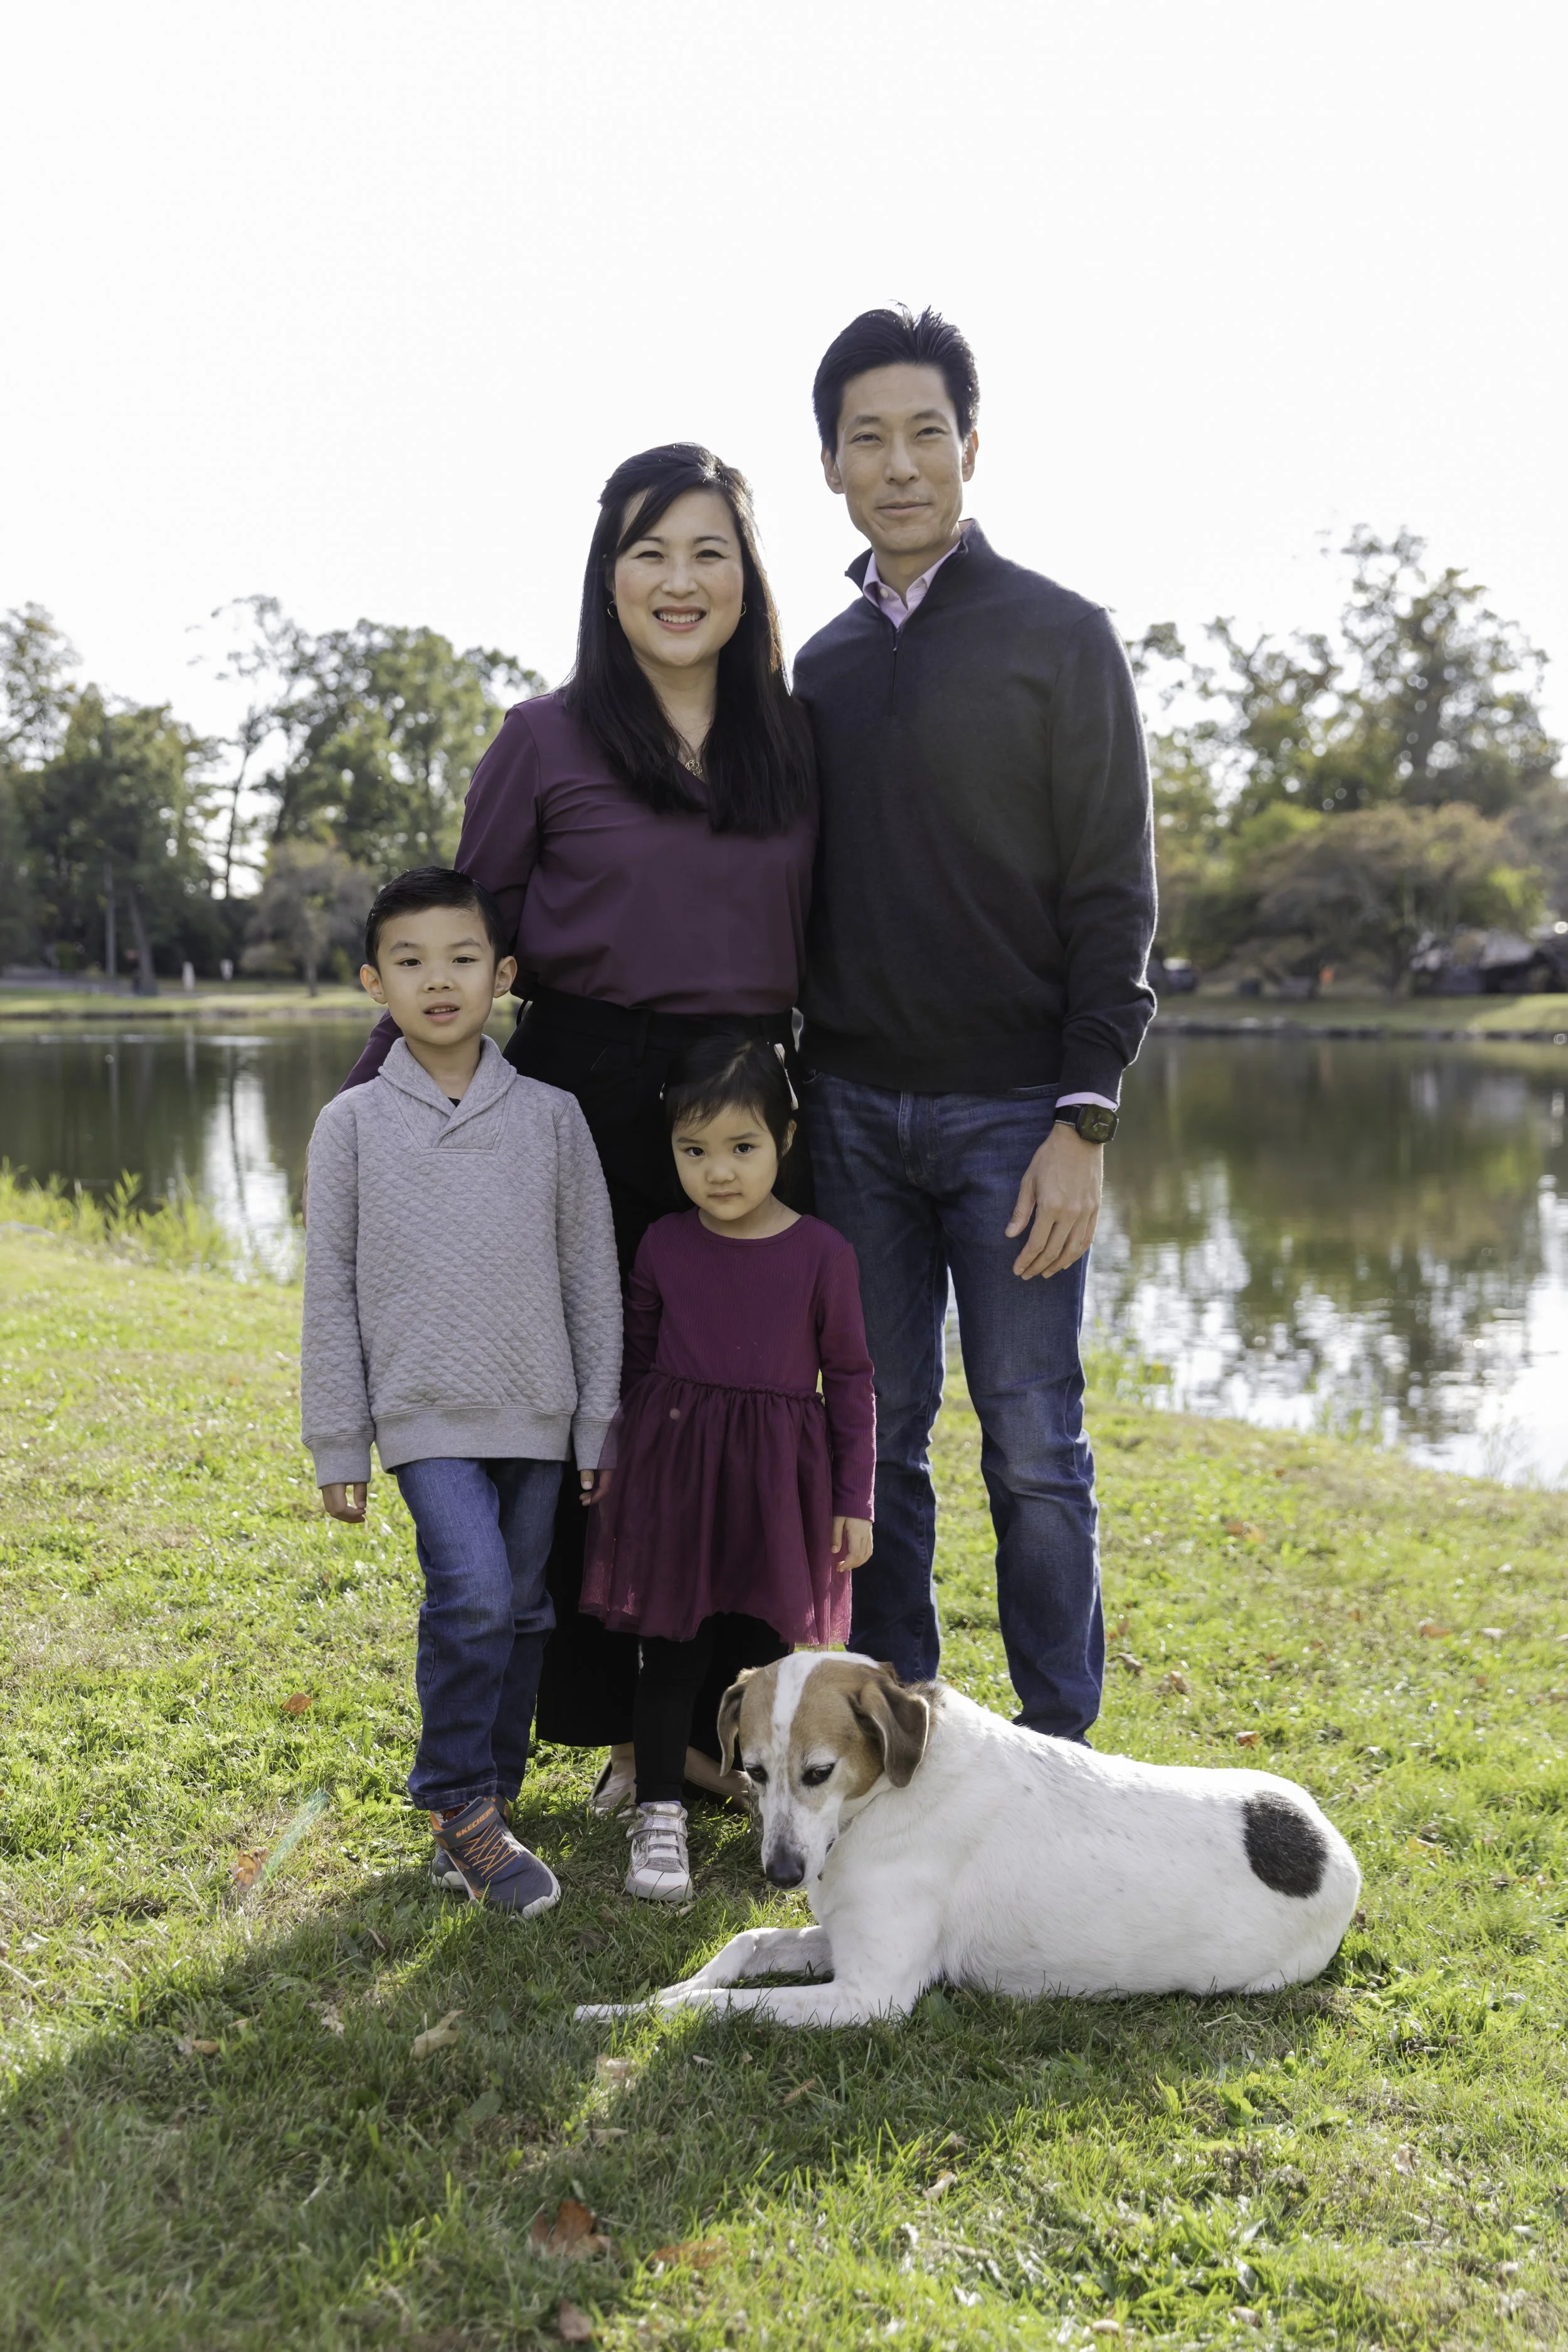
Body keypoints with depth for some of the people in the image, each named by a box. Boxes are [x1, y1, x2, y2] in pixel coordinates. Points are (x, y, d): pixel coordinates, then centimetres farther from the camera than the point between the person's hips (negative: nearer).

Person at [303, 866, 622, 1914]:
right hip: (425, 1409, -2)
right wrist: (338, 1445, 1)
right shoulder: (353, 1125, -1)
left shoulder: (551, 1117, 2)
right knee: (472, 1593, -17)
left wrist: (600, 1423, 4)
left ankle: (487, 1803, 26)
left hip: (536, 1412, 2)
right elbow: (331, 1291, 2)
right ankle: (462, 1805, 1)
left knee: (521, 1610, 9)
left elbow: (593, 1278, 6)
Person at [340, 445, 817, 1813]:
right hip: (587, 1107, -2)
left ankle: (723, 1714, 22)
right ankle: (621, 1728, 21)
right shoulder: (549, 742, 0)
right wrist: (376, 1102, 0)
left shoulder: (793, 744, 9)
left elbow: (816, 945, 14)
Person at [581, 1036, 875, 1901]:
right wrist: (618, 1461, 10)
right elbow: (634, 1359, 11)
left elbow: (849, 1376, 1)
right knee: (671, 1649, 4)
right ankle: (658, 1817, 15)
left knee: (767, 1648, 7)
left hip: (775, 1477, -1)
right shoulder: (663, 1245, 1)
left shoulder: (821, 1253, -5)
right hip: (671, 1467, 1)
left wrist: (854, 1498, 0)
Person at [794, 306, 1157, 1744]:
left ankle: (1057, 1751, 12)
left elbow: (1113, 899, -5)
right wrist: (796, 1089, 11)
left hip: (1011, 1109, -4)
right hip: (853, 1109, 4)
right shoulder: (823, 665, 13)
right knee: (879, 1437, 8)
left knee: (1033, 1448, -1)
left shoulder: (1060, 638, 0)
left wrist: (1084, 1121, -13)